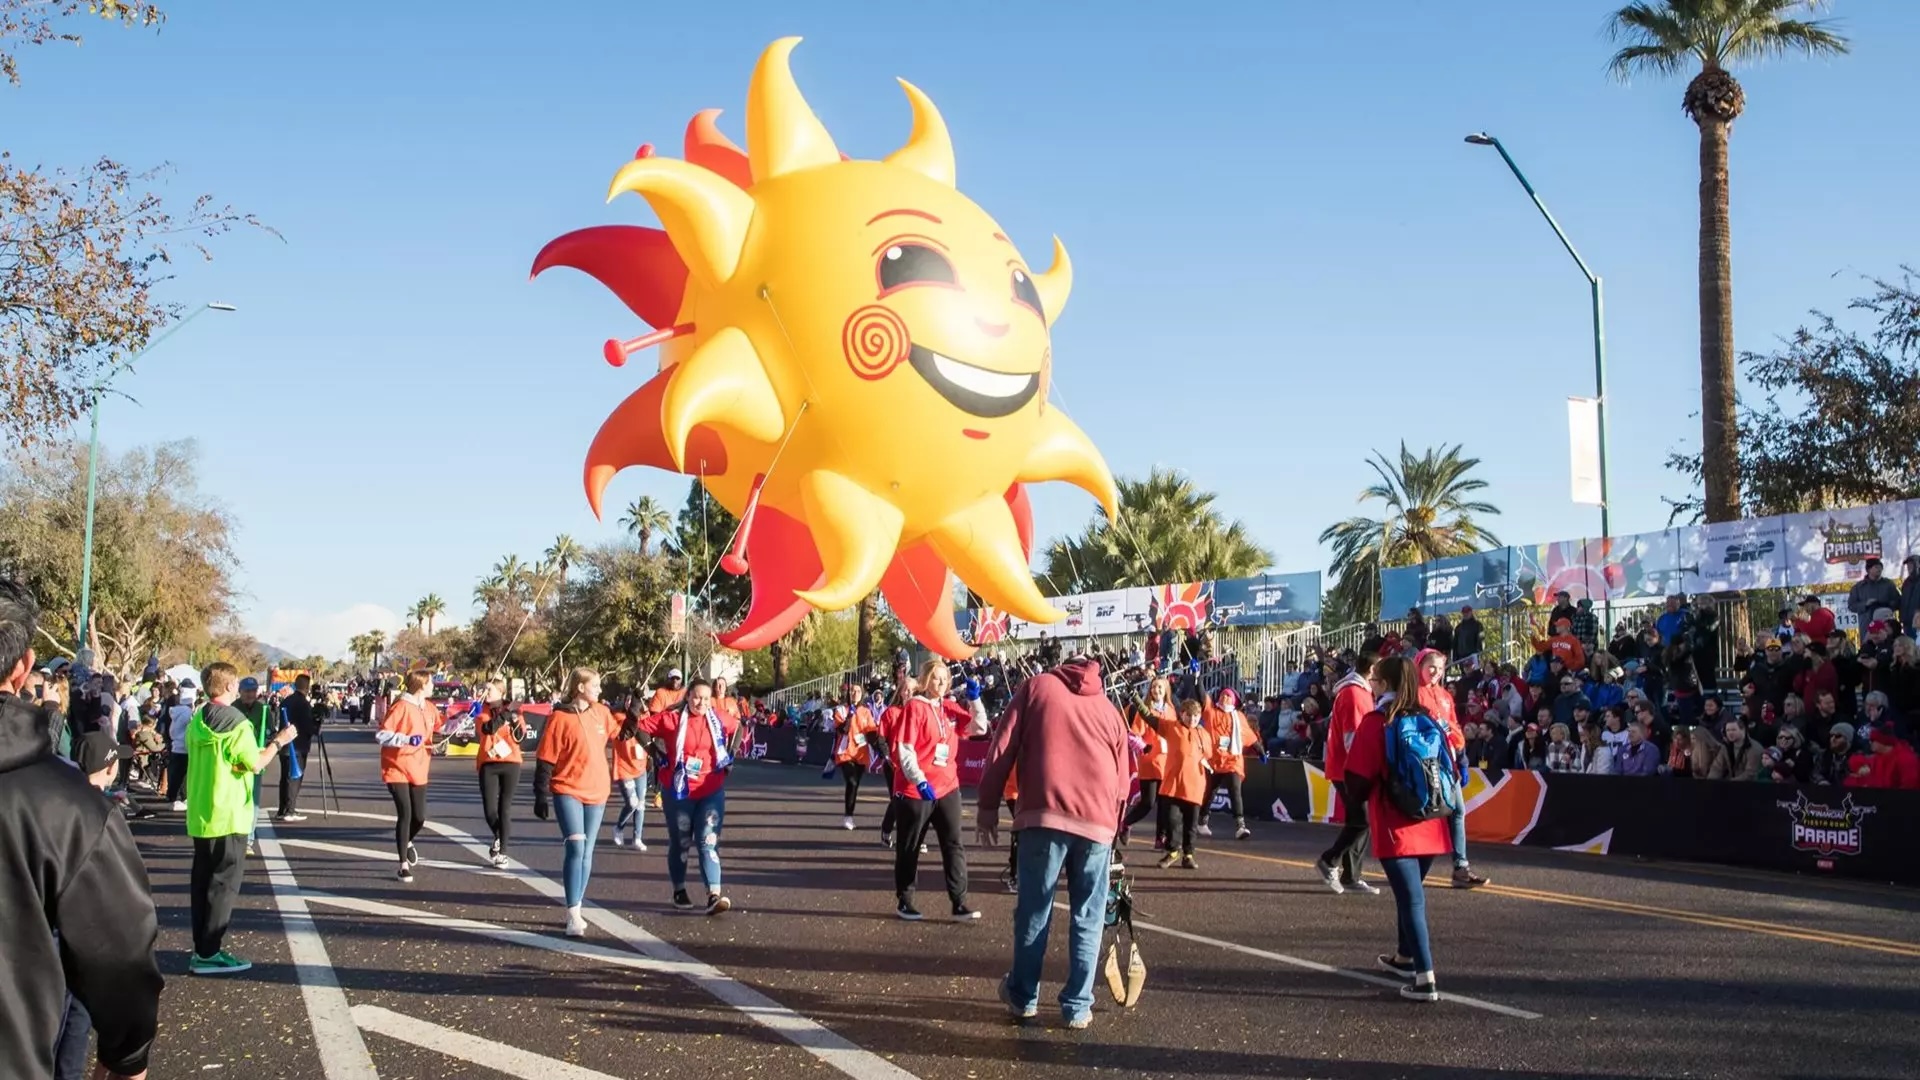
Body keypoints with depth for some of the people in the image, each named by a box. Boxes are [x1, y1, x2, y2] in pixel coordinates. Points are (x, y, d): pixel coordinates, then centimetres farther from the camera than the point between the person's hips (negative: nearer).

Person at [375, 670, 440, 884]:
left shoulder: (429, 708, 6)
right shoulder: (401, 707, -16)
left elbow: (439, 726, 25)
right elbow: (381, 735, -19)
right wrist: (407, 739, -30)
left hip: (418, 770, 6)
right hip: (397, 769, -6)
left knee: (419, 817, 5)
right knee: (405, 814, -12)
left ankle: (406, 842, 39)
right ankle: (404, 865, -3)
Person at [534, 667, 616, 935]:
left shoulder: (602, 713, 6)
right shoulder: (560, 718, -9)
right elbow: (545, 760, -8)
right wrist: (541, 795, -10)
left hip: (596, 792, 6)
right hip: (567, 791, -5)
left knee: (586, 852, 9)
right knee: (576, 848, -16)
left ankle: (577, 910, 19)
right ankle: (573, 915, -15)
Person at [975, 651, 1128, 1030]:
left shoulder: (1038, 686, 16)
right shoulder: (1111, 711, 22)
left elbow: (1002, 749, 7)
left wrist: (988, 806, 10)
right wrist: (1114, 826, 28)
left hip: (1045, 813, -2)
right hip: (1097, 821, 2)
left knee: (1034, 910, 10)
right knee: (1088, 917, 10)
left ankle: (1024, 995, 22)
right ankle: (1078, 1007, 12)